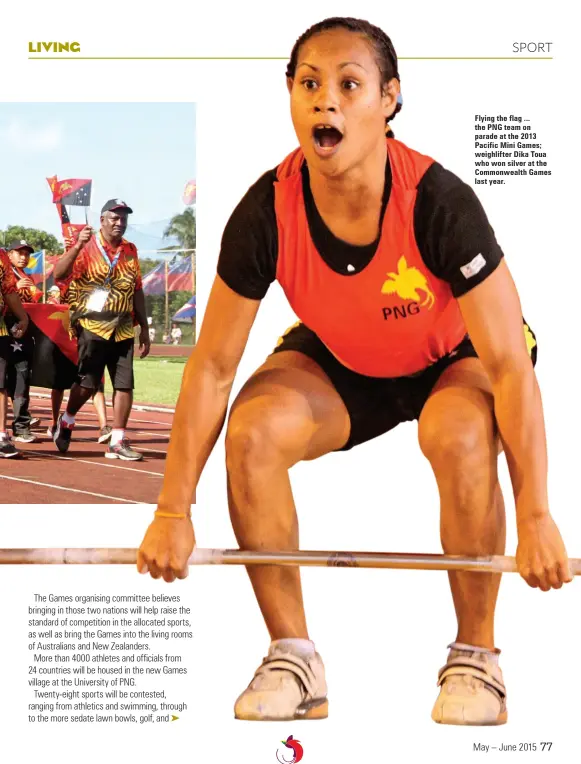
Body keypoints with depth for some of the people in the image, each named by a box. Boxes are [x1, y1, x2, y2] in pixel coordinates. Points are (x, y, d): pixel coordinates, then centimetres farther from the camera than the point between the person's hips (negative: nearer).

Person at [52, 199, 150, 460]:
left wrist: (144, 328, 12)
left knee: (125, 384, -1)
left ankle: (117, 441, 6)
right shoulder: (87, 247, -5)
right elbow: (58, 274, -18)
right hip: (92, 326, -4)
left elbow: (137, 291, 15)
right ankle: (66, 421, 24)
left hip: (123, 328, 5)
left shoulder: (130, 250, 10)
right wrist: (77, 246, -31)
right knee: (88, 382, -3)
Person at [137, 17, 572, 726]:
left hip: (454, 357, -2)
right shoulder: (266, 213, -26)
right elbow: (213, 364, -17)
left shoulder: (438, 202, -34)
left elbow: (509, 363, -29)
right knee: (252, 431, -26)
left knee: (460, 436, -36)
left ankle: (475, 656, -12)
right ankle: (293, 660, -9)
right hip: (338, 361, 3)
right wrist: (173, 512, -15)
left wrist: (535, 515, -30)